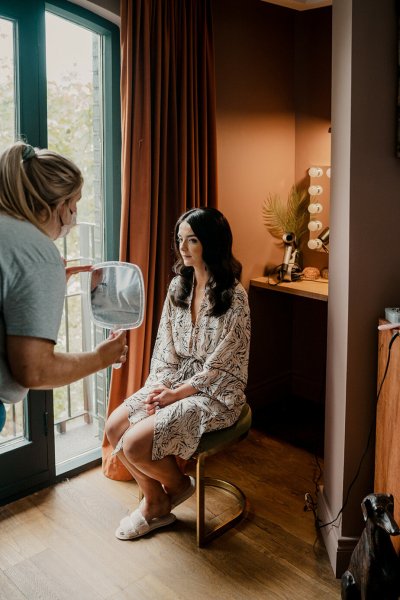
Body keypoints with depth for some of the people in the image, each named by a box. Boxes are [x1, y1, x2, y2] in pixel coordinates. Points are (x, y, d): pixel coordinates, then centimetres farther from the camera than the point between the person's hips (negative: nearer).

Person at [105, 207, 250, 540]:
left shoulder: (233, 297, -19)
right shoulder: (179, 285, 3)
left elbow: (218, 364, -18)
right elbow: (165, 343, 6)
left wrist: (177, 393, -15)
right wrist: (160, 385, -8)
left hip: (215, 393, -7)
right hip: (176, 382, 7)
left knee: (135, 443, -19)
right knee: (114, 427, -5)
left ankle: (179, 484, 15)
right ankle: (156, 503, 15)